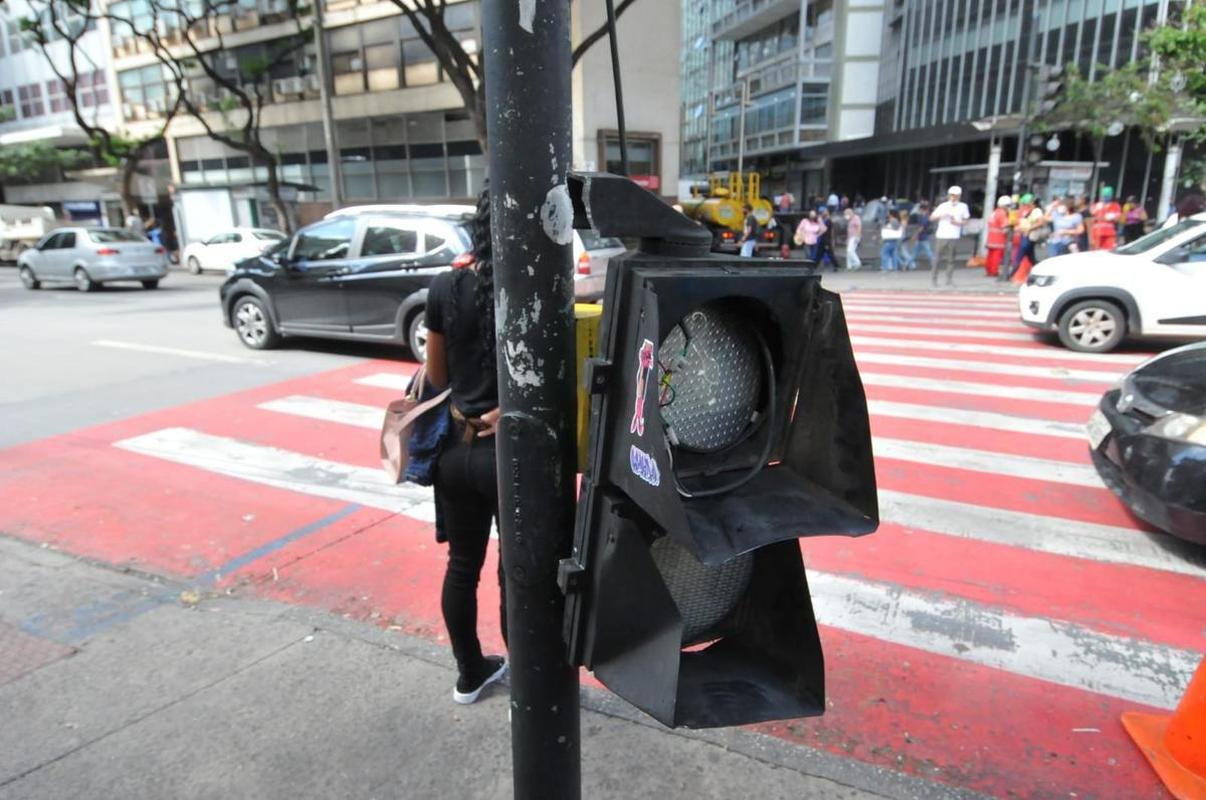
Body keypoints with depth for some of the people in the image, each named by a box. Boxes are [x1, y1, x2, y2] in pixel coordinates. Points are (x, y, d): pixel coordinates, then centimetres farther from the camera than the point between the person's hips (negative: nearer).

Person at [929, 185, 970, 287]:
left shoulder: (963, 207, 8)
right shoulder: (943, 206, 4)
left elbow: (966, 221, 12)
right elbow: (932, 218, 2)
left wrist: (957, 222, -8)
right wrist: (941, 215, -16)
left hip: (954, 237, 1)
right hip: (942, 236, -1)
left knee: (951, 259, -1)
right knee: (938, 258, 0)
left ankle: (950, 280, 3)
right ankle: (933, 279, 7)